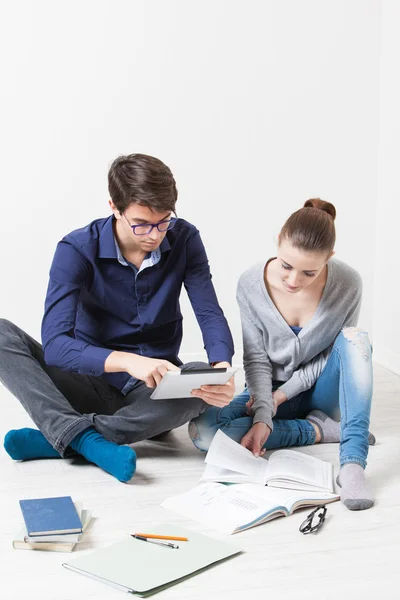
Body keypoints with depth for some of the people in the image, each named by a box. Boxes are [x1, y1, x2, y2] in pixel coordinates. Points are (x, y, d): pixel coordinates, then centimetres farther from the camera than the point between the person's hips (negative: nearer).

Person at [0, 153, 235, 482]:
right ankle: (85, 438, -37)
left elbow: (211, 316, -10)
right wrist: (127, 360, -43)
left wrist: (222, 367, -33)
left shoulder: (184, 239, -7)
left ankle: (60, 436, -27)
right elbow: (55, 344, -26)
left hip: (153, 392, 1)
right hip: (93, 383, -1)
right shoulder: (77, 249, -15)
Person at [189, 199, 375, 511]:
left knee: (356, 337, -31)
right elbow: (257, 360, -13)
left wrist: (285, 393, -17)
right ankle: (322, 429, -17)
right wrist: (263, 417, -28)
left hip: (319, 390, 0)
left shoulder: (347, 283, -20)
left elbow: (339, 353, -9)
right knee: (202, 430, -26)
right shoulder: (251, 285, -18)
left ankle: (353, 462, -35)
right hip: (271, 389, 1)